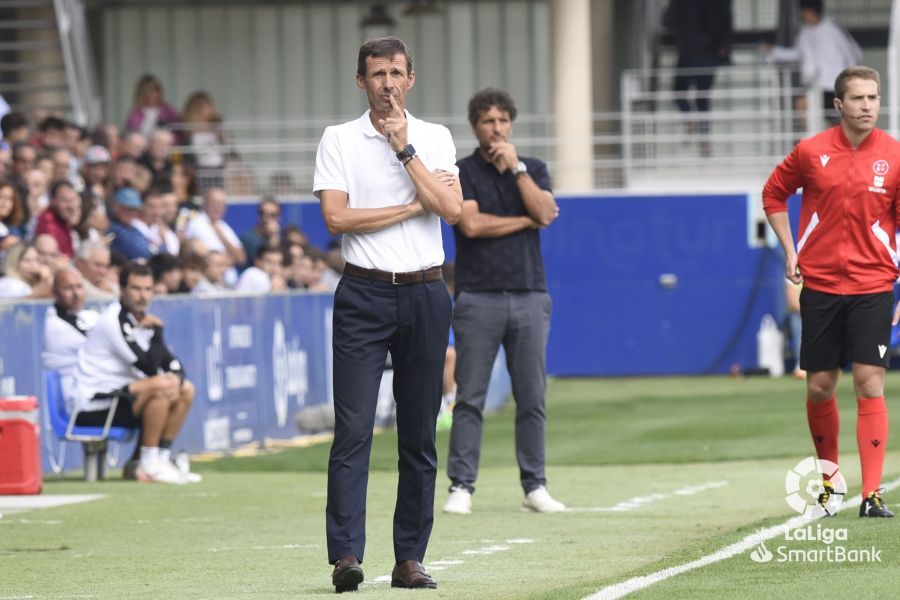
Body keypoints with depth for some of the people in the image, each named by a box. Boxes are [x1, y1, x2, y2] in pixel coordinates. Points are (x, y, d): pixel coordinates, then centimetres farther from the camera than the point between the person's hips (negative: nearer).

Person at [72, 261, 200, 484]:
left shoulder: (142, 319, 13)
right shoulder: (114, 320, -16)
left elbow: (171, 362, 11)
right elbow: (149, 367, -21)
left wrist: (176, 377, -12)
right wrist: (157, 331, -7)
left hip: (120, 395, 10)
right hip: (92, 407, -10)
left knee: (186, 390, 8)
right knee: (160, 386, -28)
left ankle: (162, 459, 5)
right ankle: (149, 466, -22)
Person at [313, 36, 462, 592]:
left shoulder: (435, 139, 9)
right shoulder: (339, 140, 4)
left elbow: (452, 209, -6)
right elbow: (337, 217, -8)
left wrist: (404, 149, -9)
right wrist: (413, 206, -6)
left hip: (426, 295, 2)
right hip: (364, 296, -2)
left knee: (420, 434, 4)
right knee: (353, 428, -11)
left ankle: (410, 557, 8)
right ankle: (346, 555, -16)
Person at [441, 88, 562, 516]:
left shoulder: (533, 169, 14)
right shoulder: (461, 173, 4)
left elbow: (545, 212, -4)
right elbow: (471, 224, -11)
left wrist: (516, 167, -7)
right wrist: (527, 220, -3)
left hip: (529, 296, 3)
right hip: (479, 299, -3)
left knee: (532, 397, 3)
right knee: (470, 398, -4)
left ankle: (535, 487, 7)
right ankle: (461, 486, -2)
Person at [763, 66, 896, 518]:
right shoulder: (811, 151, -1)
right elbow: (773, 194, 15)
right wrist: (790, 251, 7)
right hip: (819, 284, 2)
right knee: (819, 388, 6)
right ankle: (828, 481, 26)